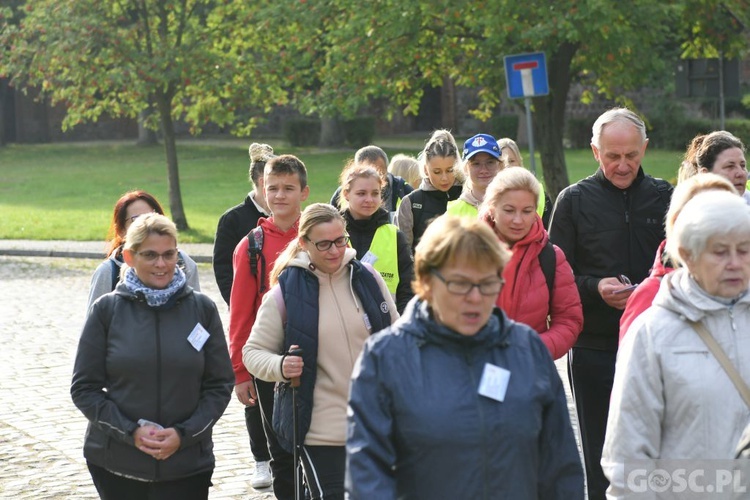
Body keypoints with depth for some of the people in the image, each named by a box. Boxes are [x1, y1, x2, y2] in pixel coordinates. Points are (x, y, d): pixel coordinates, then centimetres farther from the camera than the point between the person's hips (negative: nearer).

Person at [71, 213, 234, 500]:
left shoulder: (202, 309, 2)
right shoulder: (107, 310, 0)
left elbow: (220, 385, 4)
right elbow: (84, 388, 0)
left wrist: (184, 433, -9)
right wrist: (131, 432, -12)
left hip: (187, 464, 0)